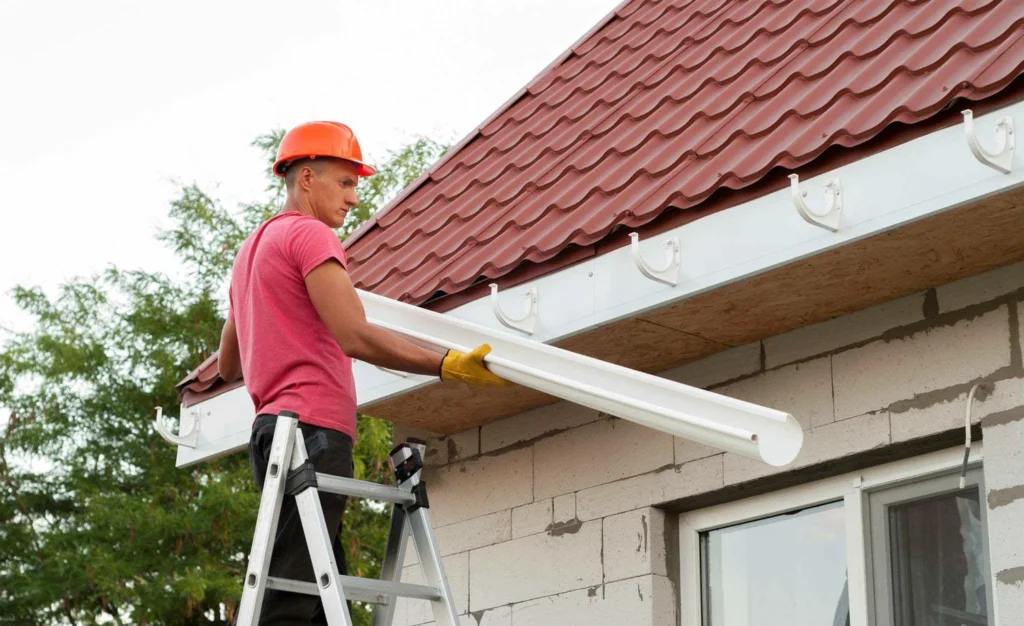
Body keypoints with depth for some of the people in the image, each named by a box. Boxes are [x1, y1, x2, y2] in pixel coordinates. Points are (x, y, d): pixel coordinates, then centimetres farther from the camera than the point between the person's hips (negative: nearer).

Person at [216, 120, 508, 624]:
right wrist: (447, 366, -21)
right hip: (314, 430, -10)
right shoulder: (309, 234, -4)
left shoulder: (252, 248, 26)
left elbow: (227, 366, 32)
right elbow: (355, 337, -17)